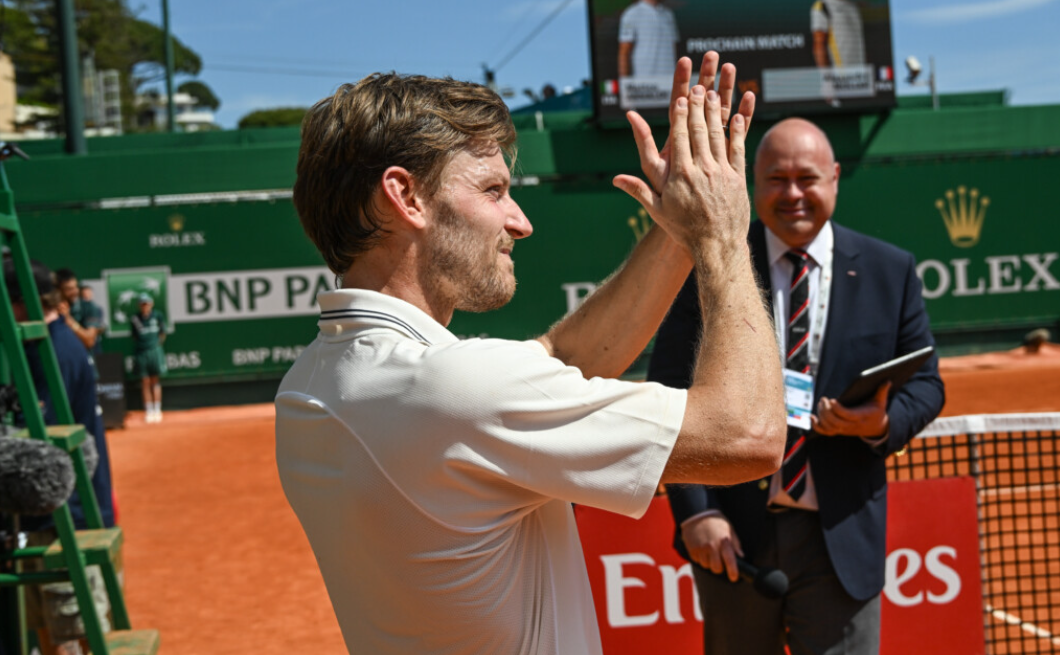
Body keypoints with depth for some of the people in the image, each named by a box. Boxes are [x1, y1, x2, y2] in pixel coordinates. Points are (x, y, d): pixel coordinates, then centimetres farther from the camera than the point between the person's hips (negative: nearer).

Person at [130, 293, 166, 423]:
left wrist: (157, 344, 3)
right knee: (145, 382, 2)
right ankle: (149, 411, 8)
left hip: (154, 350, 0)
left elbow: (162, 333, 8)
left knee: (155, 381, 5)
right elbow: (134, 336, 8)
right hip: (140, 352, 0)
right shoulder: (134, 319, -1)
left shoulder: (157, 315, -1)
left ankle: (157, 410, 9)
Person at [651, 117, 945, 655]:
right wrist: (695, 511, -12)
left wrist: (884, 424, -15)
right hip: (731, 535, 0)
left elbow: (925, 383, 9)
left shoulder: (891, 271, 4)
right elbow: (670, 396, -4)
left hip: (841, 538, 1)